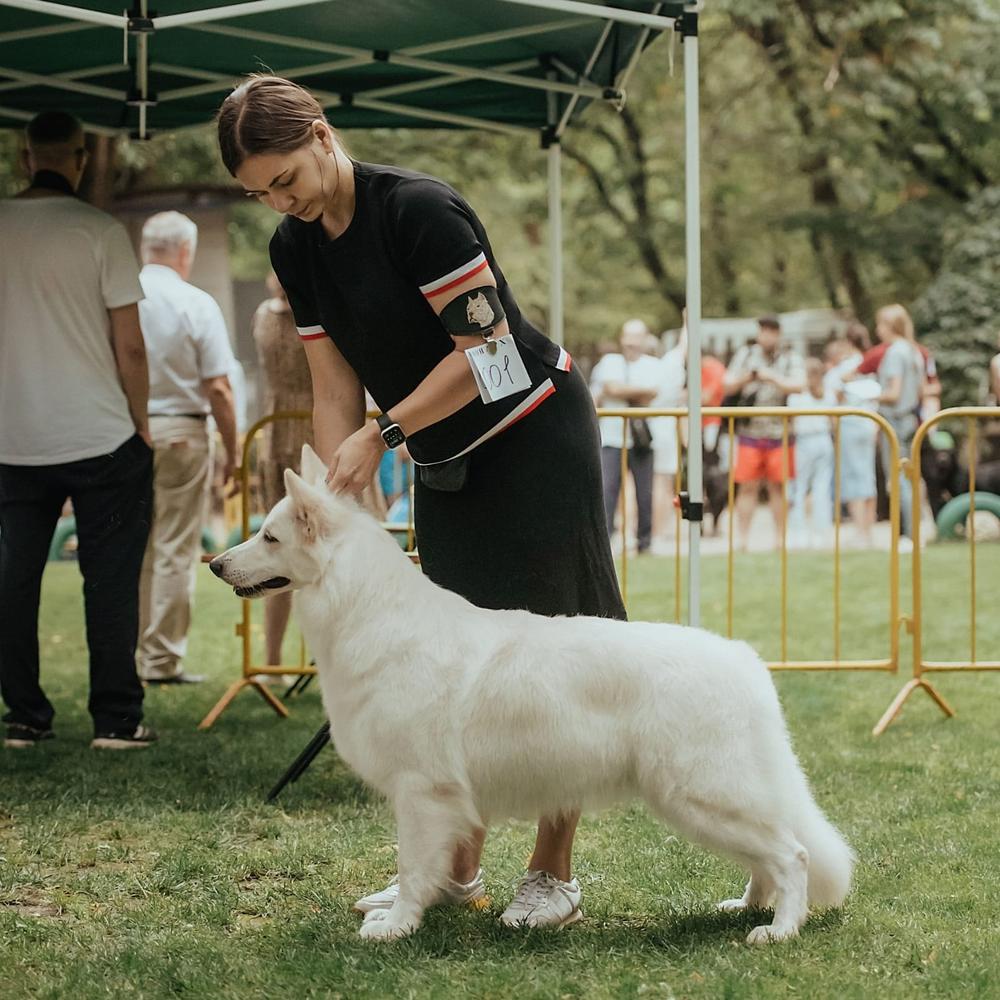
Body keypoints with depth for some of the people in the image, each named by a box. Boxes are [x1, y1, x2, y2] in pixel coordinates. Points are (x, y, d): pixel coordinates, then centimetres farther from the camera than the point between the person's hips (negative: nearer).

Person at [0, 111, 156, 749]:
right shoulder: (100, 231, -8)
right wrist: (141, 425, 4)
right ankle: (116, 719, 2)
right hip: (100, 438, -3)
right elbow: (129, 347, -8)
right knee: (110, 579, 3)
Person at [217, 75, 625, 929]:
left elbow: (487, 347, -24)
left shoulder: (417, 209, -23)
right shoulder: (295, 249, 1)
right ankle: (457, 867, 15)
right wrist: (342, 503, -6)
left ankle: (554, 875, 1)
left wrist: (381, 435, -23)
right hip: (448, 461, 8)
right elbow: (335, 387, 3)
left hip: (536, 434, -8)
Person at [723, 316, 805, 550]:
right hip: (749, 431, 1)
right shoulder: (746, 355, 11)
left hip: (779, 433, -1)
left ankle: (780, 537, 10)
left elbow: (798, 386, -10)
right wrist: (747, 377, -8)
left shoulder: (790, 359, 6)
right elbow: (728, 387, 9)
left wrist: (772, 377, -16)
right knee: (747, 487, -2)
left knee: (777, 487, 2)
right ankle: (743, 539, 2)